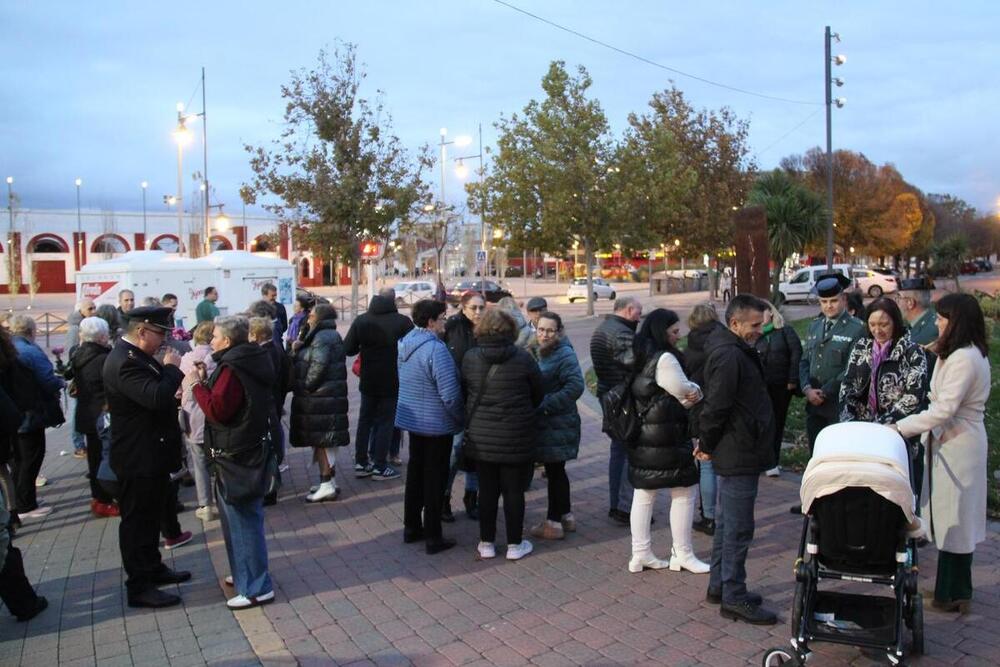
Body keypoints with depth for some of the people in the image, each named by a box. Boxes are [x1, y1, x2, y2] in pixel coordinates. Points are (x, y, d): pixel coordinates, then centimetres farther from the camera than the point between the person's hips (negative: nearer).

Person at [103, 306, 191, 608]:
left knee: (151, 515, 22)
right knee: (137, 520, 1)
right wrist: (172, 368, -22)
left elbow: (158, 394, 17)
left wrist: (169, 370, 1)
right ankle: (139, 587, 12)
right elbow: (156, 397, -35)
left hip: (151, 454, 11)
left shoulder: (136, 356, 9)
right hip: (138, 458, -11)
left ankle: (153, 568, 37)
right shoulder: (124, 362, -24)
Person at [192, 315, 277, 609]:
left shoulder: (232, 369, -19)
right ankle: (246, 572, 33)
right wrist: (207, 380, 6)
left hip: (238, 454, -10)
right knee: (242, 516, 20)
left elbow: (217, 409, -24)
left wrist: (198, 383, -13)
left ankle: (256, 587, 2)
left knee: (242, 519, -4)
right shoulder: (250, 362, 12)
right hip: (251, 448, 10)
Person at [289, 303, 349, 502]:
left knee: (322, 441, -6)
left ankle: (328, 486, -2)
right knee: (325, 441, 15)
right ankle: (329, 482, 22)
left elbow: (318, 367, -22)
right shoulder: (330, 335, 19)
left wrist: (305, 387, -12)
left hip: (321, 398, -10)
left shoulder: (322, 337, -14)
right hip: (329, 397, 10)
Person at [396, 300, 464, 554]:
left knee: (415, 472, 19)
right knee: (435, 478, 3)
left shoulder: (405, 344, 4)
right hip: (437, 424, -8)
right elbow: (450, 395, -26)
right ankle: (433, 537, 12)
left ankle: (411, 527, 30)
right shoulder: (436, 349, -24)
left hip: (412, 419, 8)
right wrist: (461, 419, -10)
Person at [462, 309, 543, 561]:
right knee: (514, 491, 8)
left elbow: (465, 392, 5)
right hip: (516, 438, -2)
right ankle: (515, 545, 18)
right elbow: (538, 395, 1)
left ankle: (486, 543, 22)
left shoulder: (470, 358, -5)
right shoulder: (523, 359, -10)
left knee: (487, 490, 13)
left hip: (480, 437, 2)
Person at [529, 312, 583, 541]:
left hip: (558, 426, -9)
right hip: (547, 424, 9)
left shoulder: (565, 355, -16)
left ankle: (553, 523, 10)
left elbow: (575, 387, -26)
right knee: (556, 471, 18)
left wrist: (545, 405, -24)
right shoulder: (543, 353, 12)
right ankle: (566, 516, 31)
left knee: (555, 472, 0)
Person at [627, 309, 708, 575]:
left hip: (641, 437, 9)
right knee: (685, 492, 4)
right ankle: (682, 554, 12)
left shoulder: (640, 357, 11)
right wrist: (697, 392, 11)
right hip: (666, 440, -9)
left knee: (643, 495, 12)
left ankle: (640, 554, 18)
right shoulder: (665, 359, -17)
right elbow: (687, 391, -9)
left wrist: (687, 399, -6)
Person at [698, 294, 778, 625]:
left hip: (735, 453, 11)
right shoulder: (730, 356, -21)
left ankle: (719, 586, 29)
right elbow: (716, 407, -23)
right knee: (738, 529, -2)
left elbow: (717, 406, 20)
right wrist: (708, 445, -10)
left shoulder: (738, 352, 14)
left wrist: (708, 443, 17)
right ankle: (733, 598, 8)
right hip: (739, 456, -11)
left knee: (727, 523, 18)